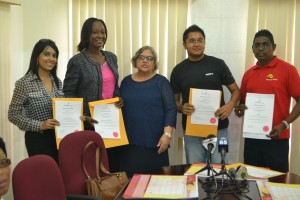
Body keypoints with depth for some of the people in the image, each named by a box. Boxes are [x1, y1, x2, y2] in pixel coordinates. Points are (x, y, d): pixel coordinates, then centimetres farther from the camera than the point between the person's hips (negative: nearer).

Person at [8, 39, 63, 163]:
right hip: (38, 139, -5)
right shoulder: (24, 83, -8)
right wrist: (39, 125, -18)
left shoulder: (57, 82, 8)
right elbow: (13, 115, -8)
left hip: (59, 136, 5)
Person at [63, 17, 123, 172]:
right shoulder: (77, 61, -8)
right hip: (90, 123, -5)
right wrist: (83, 117, -18)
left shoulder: (111, 57, 10)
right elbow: (68, 94, -8)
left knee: (113, 164, 11)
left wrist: (120, 98, 0)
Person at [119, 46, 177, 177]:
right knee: (130, 178, -1)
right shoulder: (126, 81, 11)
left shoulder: (161, 82, 2)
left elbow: (170, 109, -3)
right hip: (129, 141, 3)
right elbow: (119, 108, 15)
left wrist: (167, 134, -13)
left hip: (154, 141, -2)